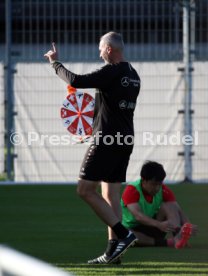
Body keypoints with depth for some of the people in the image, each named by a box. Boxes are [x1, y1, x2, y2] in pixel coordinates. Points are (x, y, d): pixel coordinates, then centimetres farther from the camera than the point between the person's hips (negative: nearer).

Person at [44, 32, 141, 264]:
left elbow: (75, 81, -20)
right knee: (111, 194, 9)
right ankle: (113, 250, 6)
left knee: (85, 190, -6)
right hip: (125, 141, 9)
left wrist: (55, 64, -5)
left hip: (107, 140, -9)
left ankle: (123, 234, -13)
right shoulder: (133, 75, 13)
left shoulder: (111, 72, -15)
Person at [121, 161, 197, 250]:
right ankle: (166, 242, -38)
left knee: (168, 206, -23)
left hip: (154, 229, 3)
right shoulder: (131, 191, -19)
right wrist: (159, 224, -52)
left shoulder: (164, 191, -7)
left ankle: (177, 236, -49)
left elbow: (178, 211, -17)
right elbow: (137, 215, -35)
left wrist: (188, 225, -40)